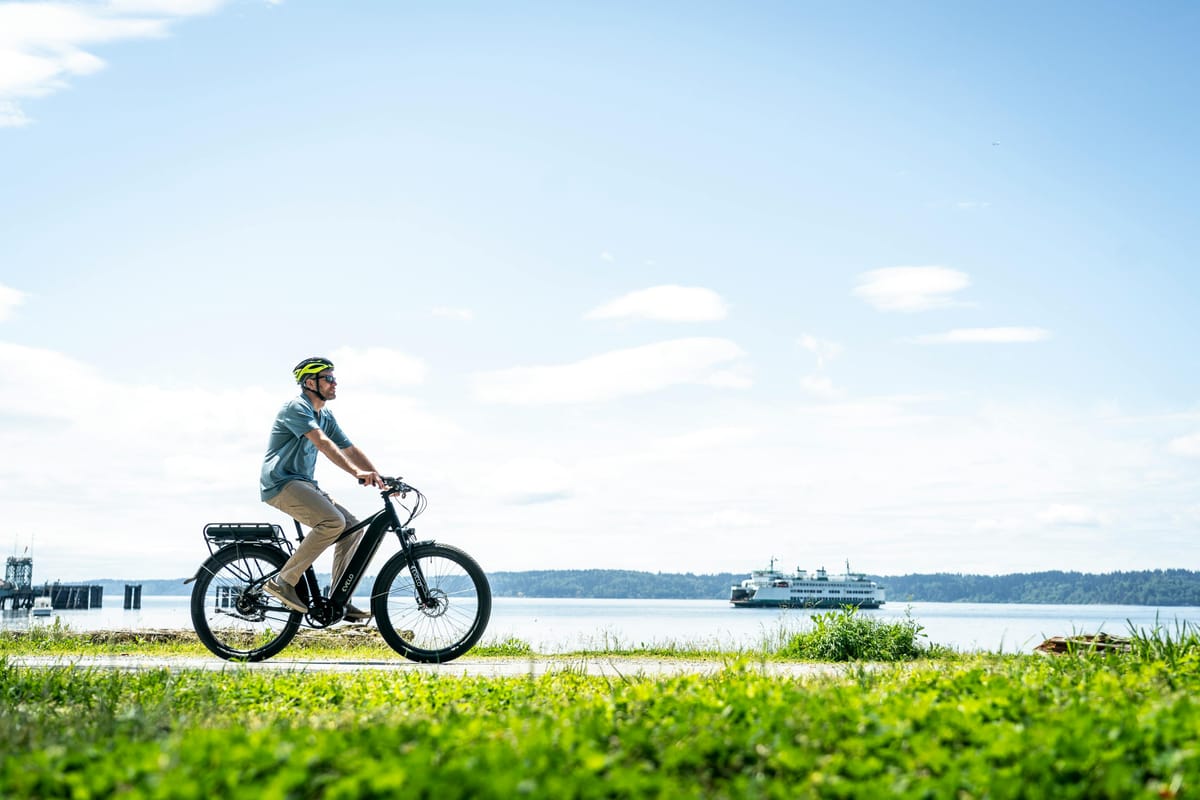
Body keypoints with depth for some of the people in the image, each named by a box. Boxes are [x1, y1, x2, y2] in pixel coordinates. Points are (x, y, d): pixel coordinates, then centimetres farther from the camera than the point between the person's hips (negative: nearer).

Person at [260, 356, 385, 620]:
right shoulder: (296, 407, -12)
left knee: (353, 526, -1)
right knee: (333, 521, -27)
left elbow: (351, 450, 14)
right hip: (282, 483, -9)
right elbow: (322, 442, -27)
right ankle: (284, 581, -21)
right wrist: (357, 472, -37)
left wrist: (380, 478, 1)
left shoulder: (326, 417, 17)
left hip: (304, 484, 9)